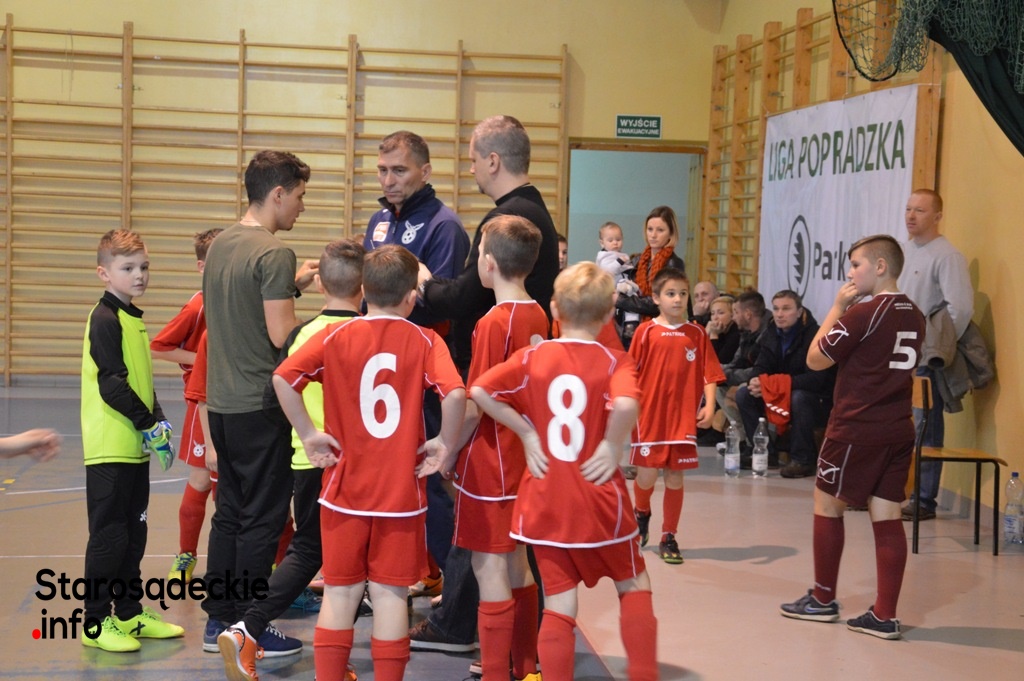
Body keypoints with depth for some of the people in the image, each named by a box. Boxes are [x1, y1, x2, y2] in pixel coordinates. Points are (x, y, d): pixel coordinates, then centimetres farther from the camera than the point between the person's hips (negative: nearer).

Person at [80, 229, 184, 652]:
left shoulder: (133, 318, 15)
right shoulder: (105, 320, -13)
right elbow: (111, 384, -19)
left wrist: (158, 420, 7)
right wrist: (148, 424, -17)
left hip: (135, 446, 9)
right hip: (110, 447, -9)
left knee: (133, 532, 15)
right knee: (109, 535, -3)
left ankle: (129, 613, 25)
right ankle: (97, 623, 6)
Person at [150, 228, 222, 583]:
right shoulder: (198, 307, -13)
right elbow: (158, 347, -11)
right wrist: (201, 359, -17)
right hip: (204, 404, -5)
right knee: (200, 481, 2)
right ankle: (185, 557, 19)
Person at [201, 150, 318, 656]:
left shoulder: (221, 244, 10)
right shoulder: (275, 254, -16)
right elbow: (282, 335, -20)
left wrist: (292, 284, 15)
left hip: (222, 401, 8)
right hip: (260, 404, -8)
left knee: (230, 511, 15)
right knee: (262, 518, 1)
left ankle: (219, 620, 22)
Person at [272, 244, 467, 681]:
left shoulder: (335, 337, -2)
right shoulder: (425, 342, -5)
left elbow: (283, 378, -12)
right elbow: (455, 393, -20)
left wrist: (308, 434, -4)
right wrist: (446, 443, -7)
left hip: (344, 489, 1)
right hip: (401, 491, -1)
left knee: (340, 591, 11)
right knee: (390, 593, 7)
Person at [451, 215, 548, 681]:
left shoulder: (493, 323, -18)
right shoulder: (538, 317, 4)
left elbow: (476, 404, -18)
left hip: (489, 463, -8)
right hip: (523, 456, 8)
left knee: (489, 566, 0)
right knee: (516, 561, 17)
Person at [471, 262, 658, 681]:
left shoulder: (532, 357, -1)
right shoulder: (614, 363, -9)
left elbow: (480, 391, -10)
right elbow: (625, 404, -30)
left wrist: (526, 432, -3)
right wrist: (612, 446, -13)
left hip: (544, 501, 2)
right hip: (599, 501, -2)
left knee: (559, 605, 6)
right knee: (634, 585, 19)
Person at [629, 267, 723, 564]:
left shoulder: (697, 333, 3)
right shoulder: (646, 331, -2)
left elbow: (709, 373, 1)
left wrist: (709, 405, -10)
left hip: (684, 417, 2)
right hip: (649, 414, -1)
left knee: (675, 477, 5)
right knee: (647, 475, -2)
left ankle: (669, 538, 18)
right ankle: (641, 512, 31)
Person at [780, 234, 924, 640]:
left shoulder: (863, 313, -15)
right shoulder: (915, 316, 9)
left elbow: (815, 360, -8)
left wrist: (837, 308, -3)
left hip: (856, 428, -7)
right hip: (898, 429, 7)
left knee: (827, 506, 9)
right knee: (887, 516, 5)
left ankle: (823, 599, 19)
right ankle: (885, 616, 4)